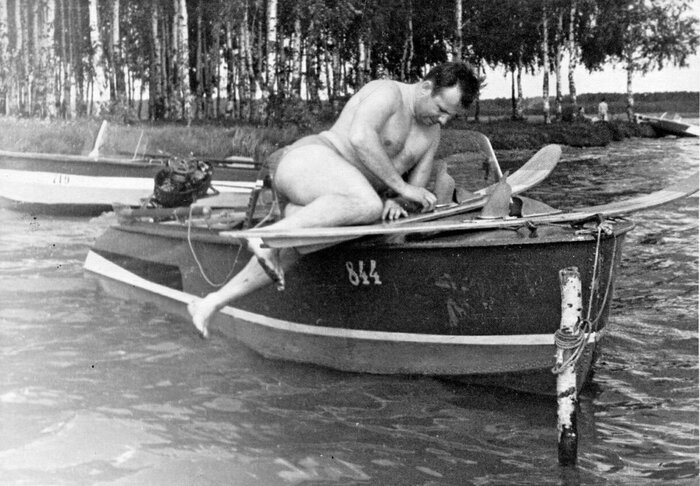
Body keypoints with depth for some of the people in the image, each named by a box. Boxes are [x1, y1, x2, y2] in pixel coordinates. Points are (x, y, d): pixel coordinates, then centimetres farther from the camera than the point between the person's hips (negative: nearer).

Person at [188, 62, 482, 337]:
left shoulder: (432, 133, 18)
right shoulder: (387, 93, -7)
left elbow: (417, 196, 17)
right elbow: (359, 137, -25)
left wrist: (395, 201, -6)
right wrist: (401, 187, -22)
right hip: (308, 162, -8)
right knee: (368, 206, -35)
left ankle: (210, 304, -22)